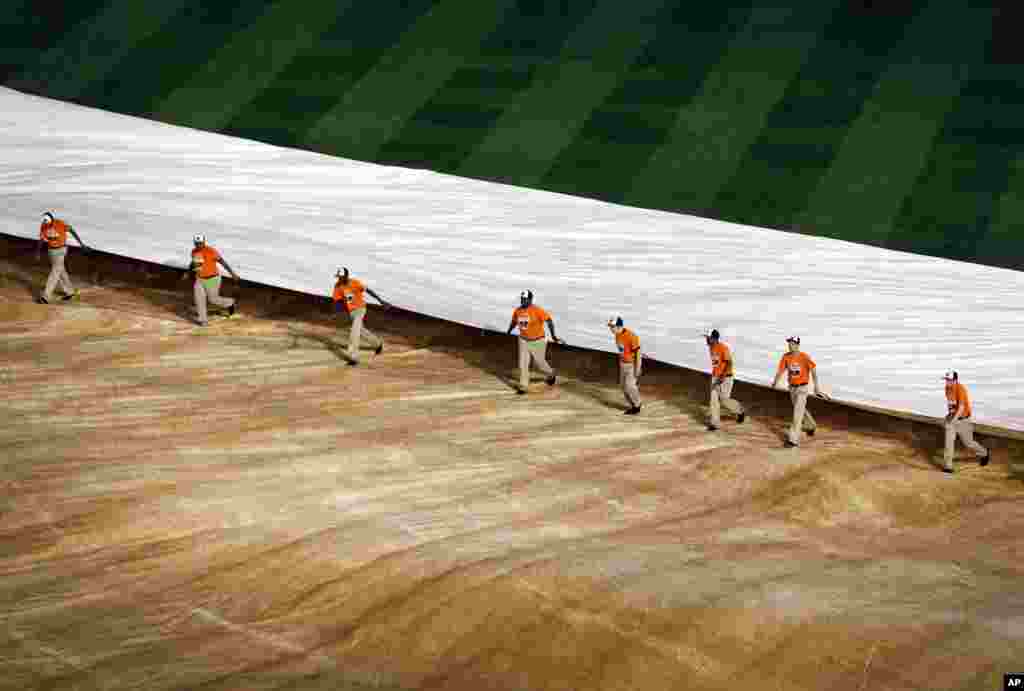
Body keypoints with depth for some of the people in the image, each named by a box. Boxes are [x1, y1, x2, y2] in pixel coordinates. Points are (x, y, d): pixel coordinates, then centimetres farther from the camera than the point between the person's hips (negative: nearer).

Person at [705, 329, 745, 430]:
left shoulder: (724, 348, -21)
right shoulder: (711, 348, 1)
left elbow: (729, 364, -27)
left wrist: (723, 376, -33)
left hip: (725, 377, -7)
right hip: (715, 377, 7)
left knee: (724, 400, -3)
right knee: (714, 399, -1)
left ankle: (739, 411, 25)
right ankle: (715, 423, 2)